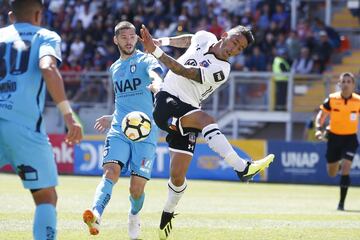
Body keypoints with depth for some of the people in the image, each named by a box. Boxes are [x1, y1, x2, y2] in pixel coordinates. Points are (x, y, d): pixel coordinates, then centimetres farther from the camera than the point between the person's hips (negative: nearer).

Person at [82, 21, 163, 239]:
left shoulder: (146, 60, 1)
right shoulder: (115, 68, 20)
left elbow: (156, 77, -23)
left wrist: (157, 85, -45)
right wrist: (112, 118, 32)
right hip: (119, 130, 4)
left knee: (137, 187, -6)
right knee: (111, 171, -23)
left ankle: (135, 215, 28)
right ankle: (96, 216, -44)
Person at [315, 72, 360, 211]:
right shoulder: (332, 99, -8)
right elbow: (321, 116, 0)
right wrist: (319, 129, -17)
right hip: (334, 137, 2)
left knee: (345, 169, -18)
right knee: (332, 173, 10)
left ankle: (341, 202, -10)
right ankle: (339, 164, 49)